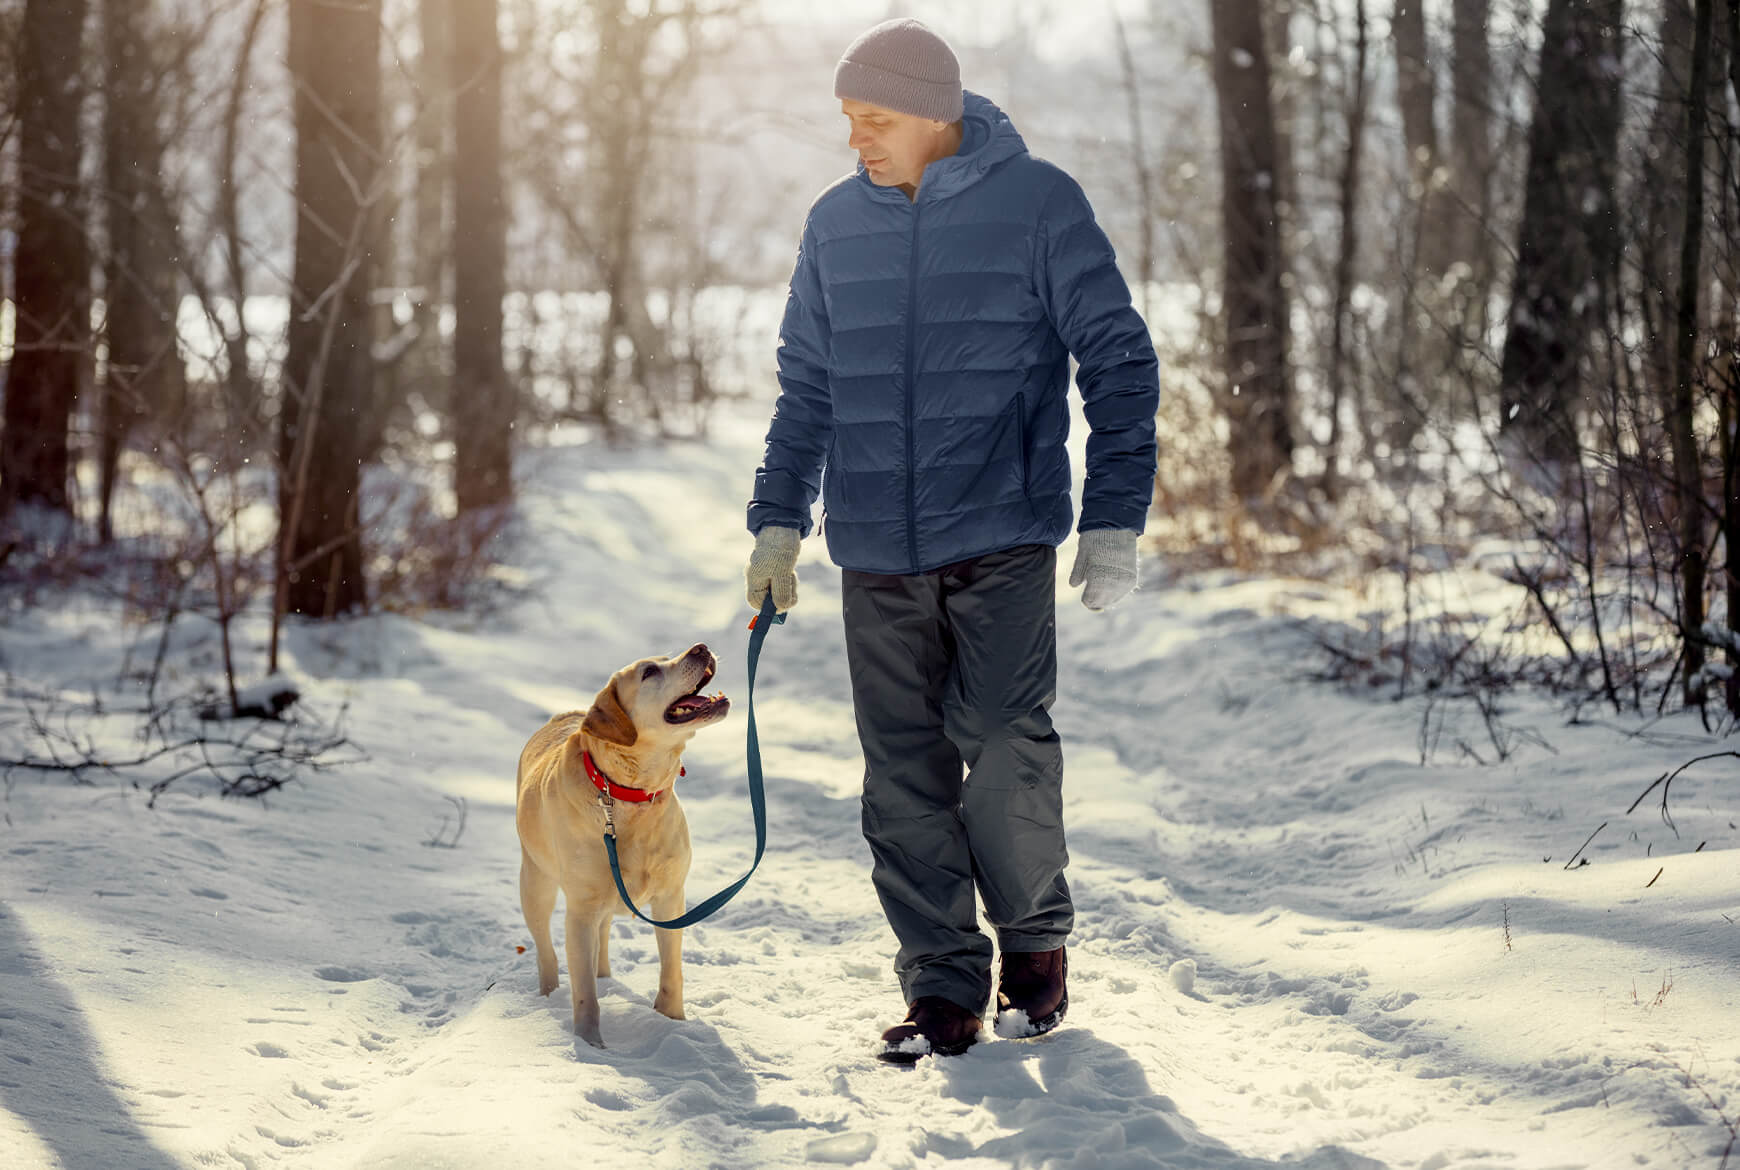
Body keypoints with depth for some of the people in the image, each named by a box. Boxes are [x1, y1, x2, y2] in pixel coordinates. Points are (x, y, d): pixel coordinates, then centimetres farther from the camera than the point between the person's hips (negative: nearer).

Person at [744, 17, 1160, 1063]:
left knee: (1005, 745, -11)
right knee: (905, 774, 2)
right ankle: (943, 989, 10)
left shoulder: (1038, 203, -3)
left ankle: (1036, 942, 13)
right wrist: (780, 521, 11)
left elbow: (1120, 363, -1)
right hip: (877, 550, 4)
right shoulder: (836, 222, 10)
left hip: (1003, 535, -4)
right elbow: (806, 386, 18)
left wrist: (1115, 519, -6)